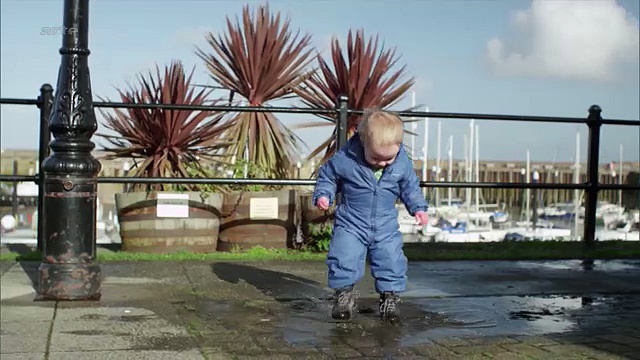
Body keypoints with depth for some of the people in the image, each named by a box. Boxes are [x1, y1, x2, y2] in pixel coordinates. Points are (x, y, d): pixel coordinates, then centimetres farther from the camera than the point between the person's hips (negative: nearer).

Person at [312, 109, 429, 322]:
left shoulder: (403, 163, -7)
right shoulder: (345, 159, -17)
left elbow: (410, 187, 10)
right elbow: (326, 176, 0)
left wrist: (418, 208, 2)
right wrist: (323, 195, -15)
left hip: (386, 227, 2)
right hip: (350, 225, -2)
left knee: (392, 262, 1)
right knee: (344, 259, -9)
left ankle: (390, 296, 19)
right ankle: (344, 295, 11)